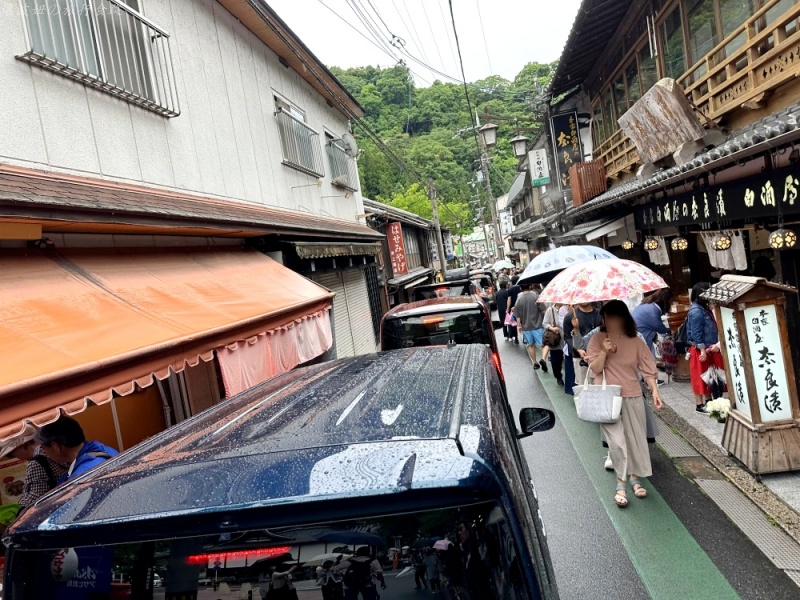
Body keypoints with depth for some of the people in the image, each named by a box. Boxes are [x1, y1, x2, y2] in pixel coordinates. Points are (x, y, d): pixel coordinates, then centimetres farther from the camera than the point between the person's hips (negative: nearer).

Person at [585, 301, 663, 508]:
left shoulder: (636, 341, -2)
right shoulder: (598, 339, -4)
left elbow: (647, 369, -1)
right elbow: (595, 369, -8)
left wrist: (655, 391, -11)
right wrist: (604, 352, -22)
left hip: (633, 398, 2)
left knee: (636, 439, 10)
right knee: (617, 441, -7)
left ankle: (635, 478, 29)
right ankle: (621, 484, 5)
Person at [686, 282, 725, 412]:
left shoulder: (703, 308, 11)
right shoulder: (696, 311, -19)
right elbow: (696, 334, -21)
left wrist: (715, 344, 14)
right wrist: (702, 350, -21)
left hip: (708, 348, 10)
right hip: (699, 350, -10)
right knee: (700, 377, -2)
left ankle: (708, 401, 27)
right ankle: (699, 404, 6)